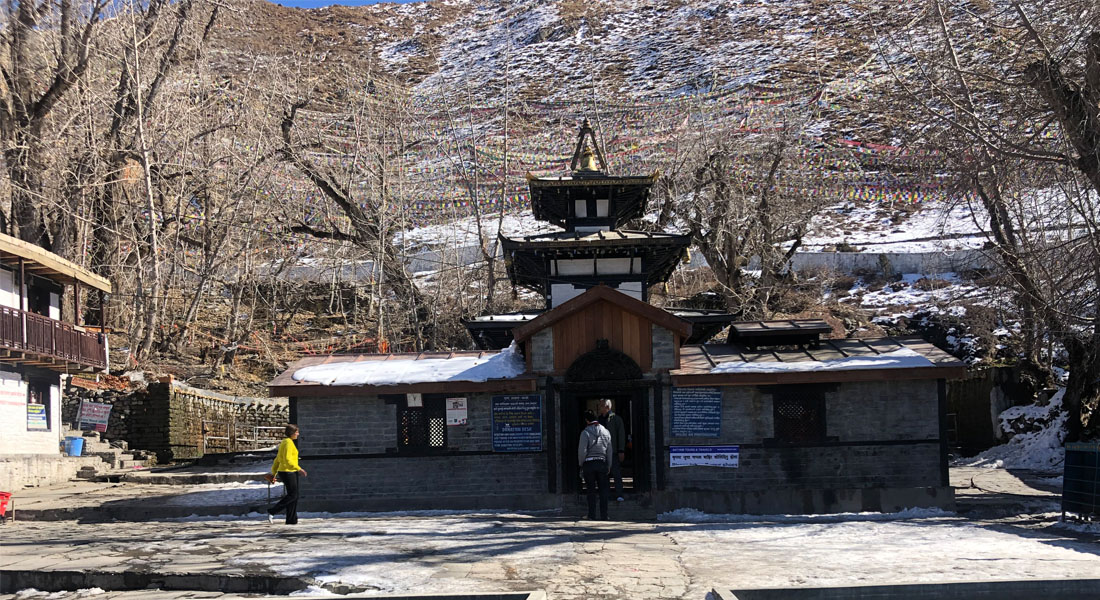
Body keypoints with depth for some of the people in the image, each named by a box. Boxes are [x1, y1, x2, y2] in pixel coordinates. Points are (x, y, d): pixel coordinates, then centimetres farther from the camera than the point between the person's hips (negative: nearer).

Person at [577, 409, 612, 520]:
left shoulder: (585, 432, -8)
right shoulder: (606, 432, 6)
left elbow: (582, 451, -12)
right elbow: (609, 451, 9)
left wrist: (581, 464, 2)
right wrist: (608, 466, 17)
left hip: (589, 463, -3)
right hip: (602, 463, 3)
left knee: (591, 490, 4)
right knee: (603, 490, 6)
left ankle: (592, 515, 5)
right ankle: (604, 515, 4)